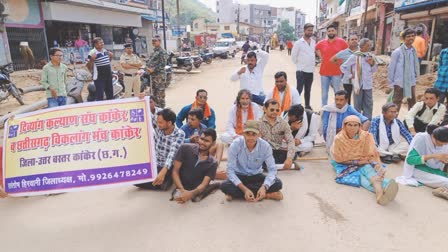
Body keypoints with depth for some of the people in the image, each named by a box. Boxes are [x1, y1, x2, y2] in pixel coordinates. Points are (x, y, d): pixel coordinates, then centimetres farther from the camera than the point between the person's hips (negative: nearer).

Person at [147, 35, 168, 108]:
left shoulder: (162, 52, -10)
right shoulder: (154, 51, 18)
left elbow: (163, 64, -19)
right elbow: (149, 61, 23)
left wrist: (153, 69, -19)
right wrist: (148, 67, 2)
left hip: (159, 75, -10)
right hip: (153, 74, 10)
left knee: (160, 91, -7)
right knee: (154, 91, 15)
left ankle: (161, 106, -2)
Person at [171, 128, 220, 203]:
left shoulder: (213, 163, -6)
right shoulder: (185, 148, -9)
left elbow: (204, 184, -13)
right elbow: (175, 171, -7)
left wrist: (191, 193, -35)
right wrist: (182, 190, -22)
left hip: (197, 189, -1)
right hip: (182, 188, 1)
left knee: (196, 198, -25)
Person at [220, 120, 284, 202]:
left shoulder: (265, 146, -19)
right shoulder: (235, 145, -23)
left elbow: (272, 169, -18)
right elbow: (230, 170, -23)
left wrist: (264, 187, -38)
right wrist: (245, 189, -35)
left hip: (256, 176, 1)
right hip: (239, 176, -1)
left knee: (277, 183, -24)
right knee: (225, 186, -32)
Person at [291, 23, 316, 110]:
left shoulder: (314, 42, 8)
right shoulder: (298, 43, -8)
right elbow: (293, 56, -5)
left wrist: (313, 63, 12)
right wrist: (300, 64, 1)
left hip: (311, 71, 5)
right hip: (301, 71, -5)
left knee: (308, 90, 14)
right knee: (299, 89, -5)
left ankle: (307, 106, 24)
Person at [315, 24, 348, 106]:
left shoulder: (341, 42, -3)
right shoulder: (321, 43, 2)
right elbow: (316, 49, 21)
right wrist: (321, 57, 9)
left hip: (336, 72, -2)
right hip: (324, 72, 2)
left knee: (337, 92, 5)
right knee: (324, 92, 12)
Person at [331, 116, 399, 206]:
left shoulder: (365, 136, -10)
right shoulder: (339, 139, -16)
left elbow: (371, 155, -11)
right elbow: (339, 160, -9)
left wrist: (377, 166, -31)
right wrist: (357, 162, -17)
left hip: (363, 164, 2)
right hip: (346, 165, -1)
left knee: (367, 168, -33)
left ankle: (379, 190, -61)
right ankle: (383, 188, -58)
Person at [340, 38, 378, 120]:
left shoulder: (371, 57, 8)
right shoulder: (355, 57, -6)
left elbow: (374, 70, 16)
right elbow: (343, 67, -2)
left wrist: (372, 64, -4)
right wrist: (350, 76, -3)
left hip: (368, 85, 4)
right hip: (358, 85, -4)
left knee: (369, 105, 8)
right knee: (358, 105, 4)